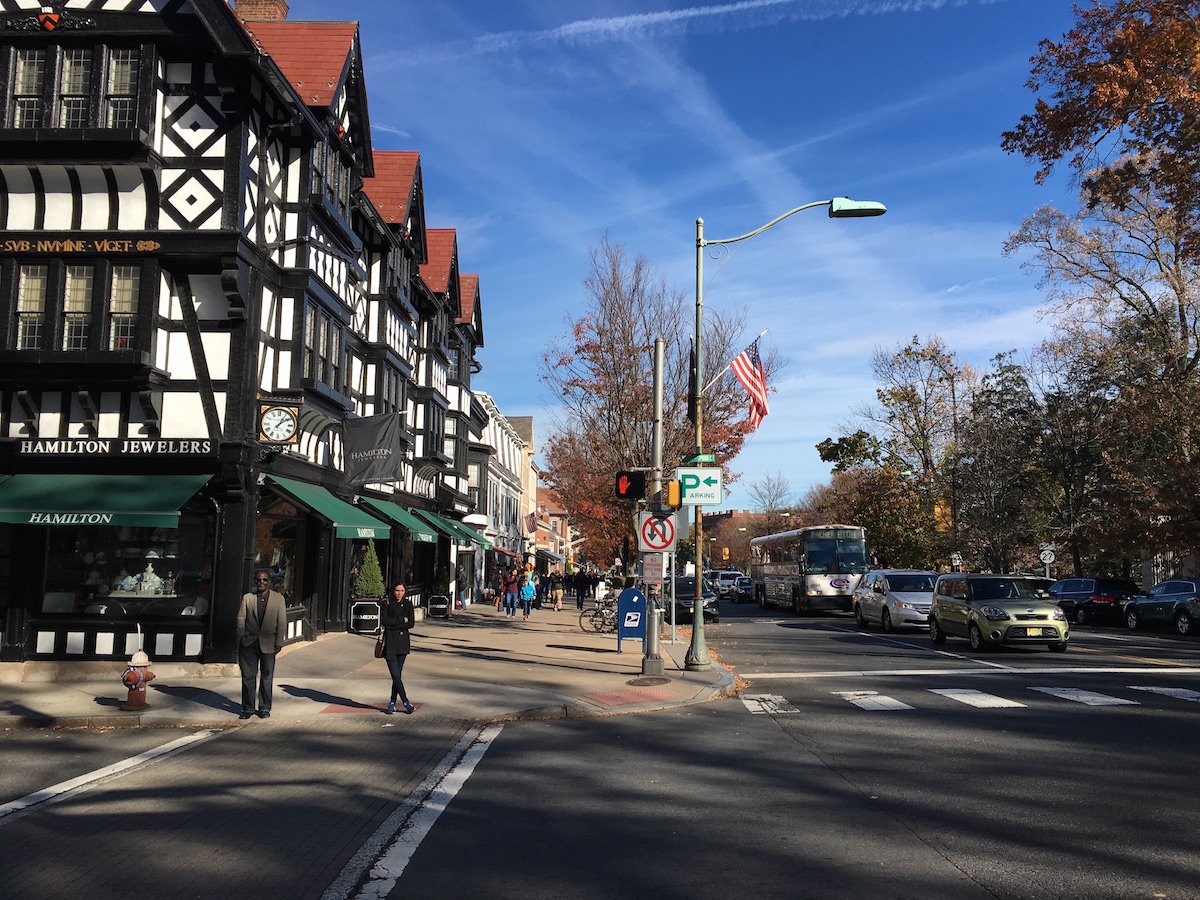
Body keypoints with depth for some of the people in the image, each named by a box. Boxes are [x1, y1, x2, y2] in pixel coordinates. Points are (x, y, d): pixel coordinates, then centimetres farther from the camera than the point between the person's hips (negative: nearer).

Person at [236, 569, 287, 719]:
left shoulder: (278, 598, 3)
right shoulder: (247, 598, 4)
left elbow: (282, 622, 1)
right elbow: (240, 620, 4)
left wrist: (279, 643, -4)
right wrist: (241, 642, -1)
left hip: (268, 644, 0)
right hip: (249, 643, 0)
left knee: (267, 677, 6)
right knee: (248, 676, 3)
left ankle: (264, 708, 16)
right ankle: (248, 708, 13)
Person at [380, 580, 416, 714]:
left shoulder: (408, 604, 6)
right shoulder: (387, 604, -1)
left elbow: (411, 623, -2)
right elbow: (384, 621, -13)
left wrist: (394, 624, -11)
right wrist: (402, 620, -10)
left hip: (403, 642, 3)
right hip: (390, 643, -3)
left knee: (398, 674, 3)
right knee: (395, 674, -9)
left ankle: (392, 703, 13)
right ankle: (405, 702, -3)